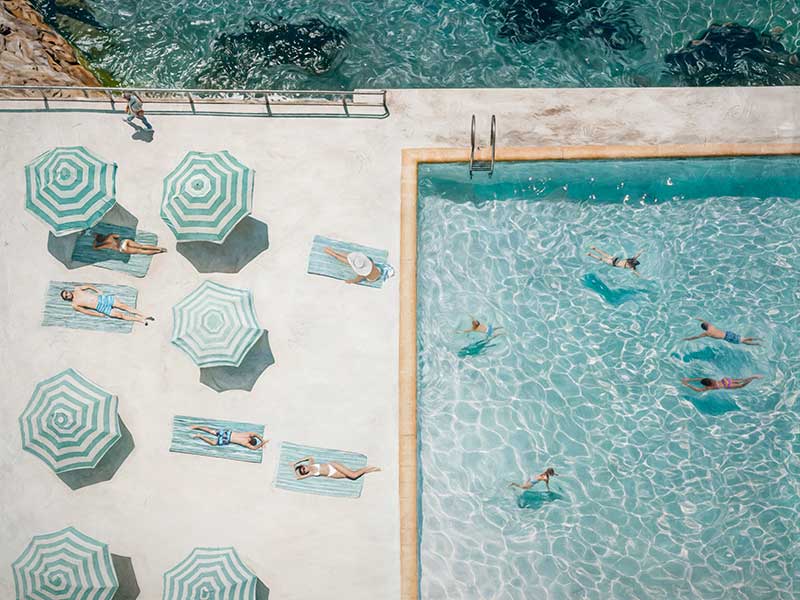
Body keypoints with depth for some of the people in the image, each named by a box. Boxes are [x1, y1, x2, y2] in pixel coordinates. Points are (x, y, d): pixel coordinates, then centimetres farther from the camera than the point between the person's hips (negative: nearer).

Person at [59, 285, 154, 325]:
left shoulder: (77, 289, 13)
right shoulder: (74, 305, 1)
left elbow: (89, 286, 26)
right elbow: (85, 311, -4)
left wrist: (98, 291, 14)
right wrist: (99, 314, -9)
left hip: (102, 297, 4)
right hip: (101, 308, -4)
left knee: (123, 305, -10)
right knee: (120, 314, -17)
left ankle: (144, 316, -11)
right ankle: (142, 320, -21)